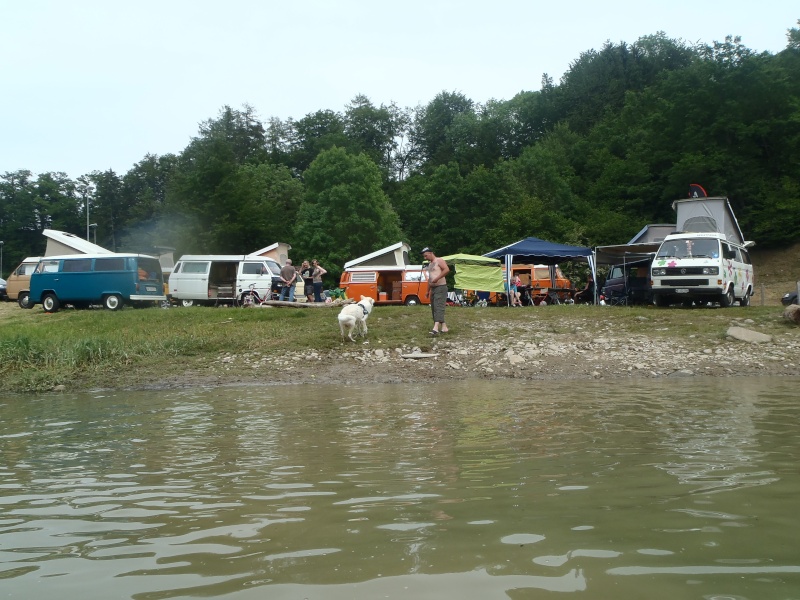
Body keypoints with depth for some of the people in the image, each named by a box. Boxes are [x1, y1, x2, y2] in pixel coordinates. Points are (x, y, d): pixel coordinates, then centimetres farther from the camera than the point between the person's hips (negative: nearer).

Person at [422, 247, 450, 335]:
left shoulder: (439, 261, -6)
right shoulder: (430, 264, 20)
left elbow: (447, 269, -22)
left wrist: (437, 278, -25)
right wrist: (428, 290, 23)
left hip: (440, 287, -10)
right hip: (433, 288, 10)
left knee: (438, 307, -18)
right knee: (434, 308, 7)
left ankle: (436, 328, -30)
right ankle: (444, 327, 10)